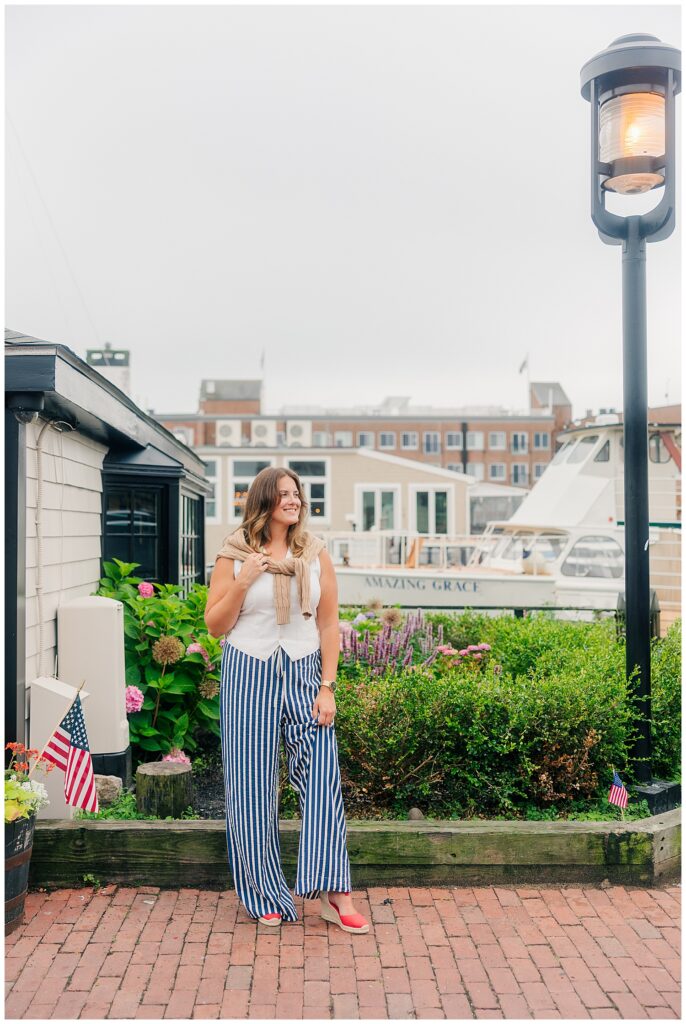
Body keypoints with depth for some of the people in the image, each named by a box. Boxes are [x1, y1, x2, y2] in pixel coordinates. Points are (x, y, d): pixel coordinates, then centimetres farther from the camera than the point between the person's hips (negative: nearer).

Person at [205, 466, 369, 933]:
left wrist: (328, 687, -3)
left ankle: (334, 893, 7)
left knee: (321, 777, -4)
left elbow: (329, 624, 4)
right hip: (249, 675, -1)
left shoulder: (316, 554, 4)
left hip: (304, 674, 1)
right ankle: (267, 896, 21)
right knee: (253, 784, 5)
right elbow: (215, 625, 1)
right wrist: (242, 583, -14)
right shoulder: (234, 555, 0)